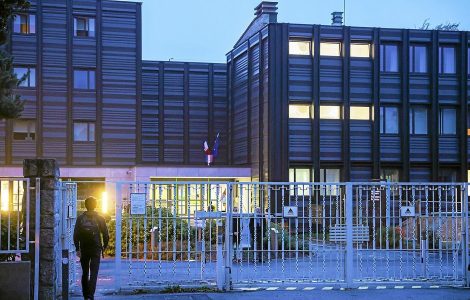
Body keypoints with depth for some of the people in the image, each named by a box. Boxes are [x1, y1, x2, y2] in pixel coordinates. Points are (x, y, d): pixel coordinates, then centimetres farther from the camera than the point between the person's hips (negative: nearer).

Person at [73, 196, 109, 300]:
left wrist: (77, 249, -6)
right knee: (93, 273, -4)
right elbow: (105, 234, -2)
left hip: (84, 249, 2)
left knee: (85, 273, 14)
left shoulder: (80, 218, 1)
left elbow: (76, 235, -7)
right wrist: (104, 246, 13)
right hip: (96, 249, -2)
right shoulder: (100, 218, -2)